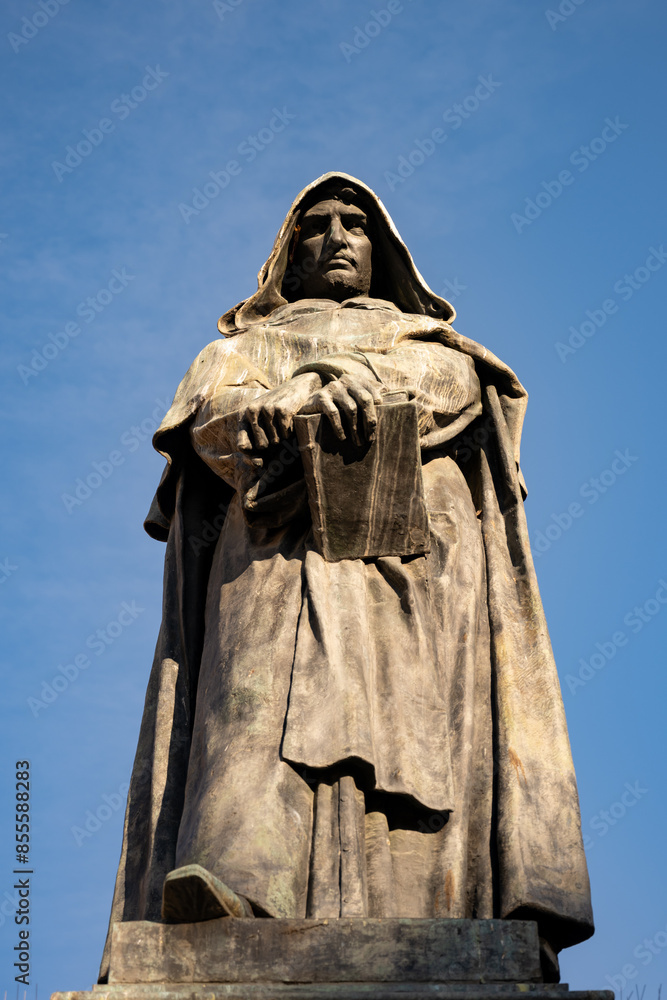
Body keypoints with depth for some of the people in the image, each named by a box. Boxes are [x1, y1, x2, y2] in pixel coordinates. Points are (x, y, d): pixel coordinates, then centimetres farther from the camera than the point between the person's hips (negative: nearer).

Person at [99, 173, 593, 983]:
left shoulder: (431, 340, 34)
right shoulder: (243, 346, 33)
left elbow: (455, 384, 8)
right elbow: (212, 414, 9)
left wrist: (314, 392, -10)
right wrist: (327, 397, -14)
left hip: (409, 557, 1)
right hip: (277, 553, 0)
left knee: (411, 723, -23)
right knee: (264, 707, -28)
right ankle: (223, 901, -49)